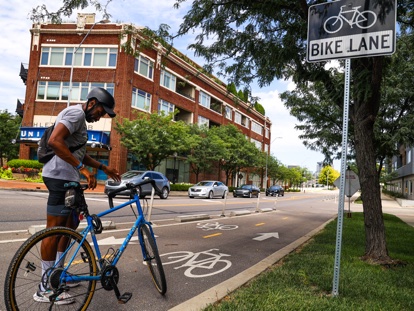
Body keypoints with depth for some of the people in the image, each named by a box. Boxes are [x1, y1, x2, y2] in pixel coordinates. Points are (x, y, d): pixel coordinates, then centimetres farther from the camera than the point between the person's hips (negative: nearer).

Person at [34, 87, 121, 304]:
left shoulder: (80, 118, 21)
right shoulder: (76, 113, -12)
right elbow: (54, 141, -27)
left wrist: (103, 168, 23)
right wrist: (82, 168, -28)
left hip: (68, 178, 11)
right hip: (61, 177, -11)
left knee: (70, 225, 17)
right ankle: (45, 288, 3)